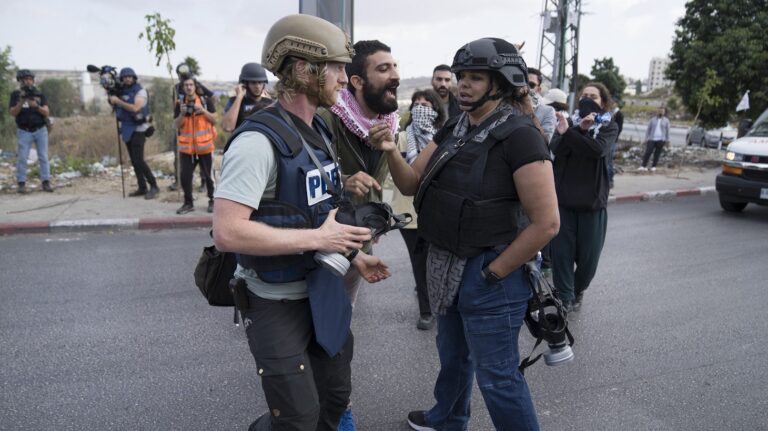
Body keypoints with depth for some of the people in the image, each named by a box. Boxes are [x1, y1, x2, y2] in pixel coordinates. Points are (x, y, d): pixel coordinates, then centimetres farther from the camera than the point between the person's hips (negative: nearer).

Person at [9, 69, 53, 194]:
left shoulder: (40, 95, 5)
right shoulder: (15, 95, 4)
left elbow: (46, 112, -5)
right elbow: (13, 113, -5)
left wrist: (36, 106, -23)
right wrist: (22, 102, -21)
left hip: (40, 130, 1)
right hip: (24, 132, -1)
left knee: (43, 157, -1)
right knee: (22, 158, -4)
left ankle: (46, 182, 0)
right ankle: (21, 183, -1)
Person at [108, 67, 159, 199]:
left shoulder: (140, 91, -9)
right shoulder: (121, 91, 10)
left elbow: (135, 108, -23)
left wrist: (118, 101, -20)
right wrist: (111, 96, -1)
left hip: (138, 129, -7)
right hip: (127, 129, 7)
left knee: (139, 160, -14)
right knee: (134, 161, 8)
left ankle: (154, 186, -6)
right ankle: (142, 188, 13)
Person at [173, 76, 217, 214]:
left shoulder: (206, 101, 0)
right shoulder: (179, 103, 5)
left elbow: (215, 120, 0)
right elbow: (176, 125, 3)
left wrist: (203, 110, -15)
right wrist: (182, 113, -13)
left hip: (205, 145, -2)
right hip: (186, 146, 2)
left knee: (208, 175, 6)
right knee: (185, 176, 1)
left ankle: (212, 201, 20)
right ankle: (188, 203, 13)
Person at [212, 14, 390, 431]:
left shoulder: (318, 131, 7)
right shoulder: (259, 140, -22)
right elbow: (227, 232, -29)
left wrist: (353, 254, 9)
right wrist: (317, 239, -26)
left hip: (322, 291, 8)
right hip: (278, 302, -8)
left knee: (335, 397, 20)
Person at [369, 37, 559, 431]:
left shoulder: (518, 135, -18)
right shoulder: (453, 130, 5)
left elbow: (546, 222, -22)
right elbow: (411, 184, 5)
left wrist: (492, 273, -16)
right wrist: (391, 152, -15)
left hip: (487, 272, -8)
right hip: (445, 265, 8)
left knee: (496, 375, 6)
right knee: (452, 353, 27)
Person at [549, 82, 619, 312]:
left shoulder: (609, 126, 4)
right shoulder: (568, 122, 9)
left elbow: (598, 149, -19)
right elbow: (555, 148, -11)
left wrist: (568, 133, -20)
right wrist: (580, 130, -22)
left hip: (593, 199, -1)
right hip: (563, 197, 1)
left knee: (588, 254, 6)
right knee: (561, 250, -2)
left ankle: (578, 290, 31)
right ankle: (565, 296, 11)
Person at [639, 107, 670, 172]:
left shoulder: (666, 121, 8)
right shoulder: (653, 119, 9)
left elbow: (667, 131, 9)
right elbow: (648, 129, 9)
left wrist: (667, 140, 5)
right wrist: (646, 138, 2)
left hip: (660, 140, 0)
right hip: (651, 139, 0)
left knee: (657, 153, 2)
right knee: (648, 152, -9)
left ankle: (653, 166, 9)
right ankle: (644, 166, -9)